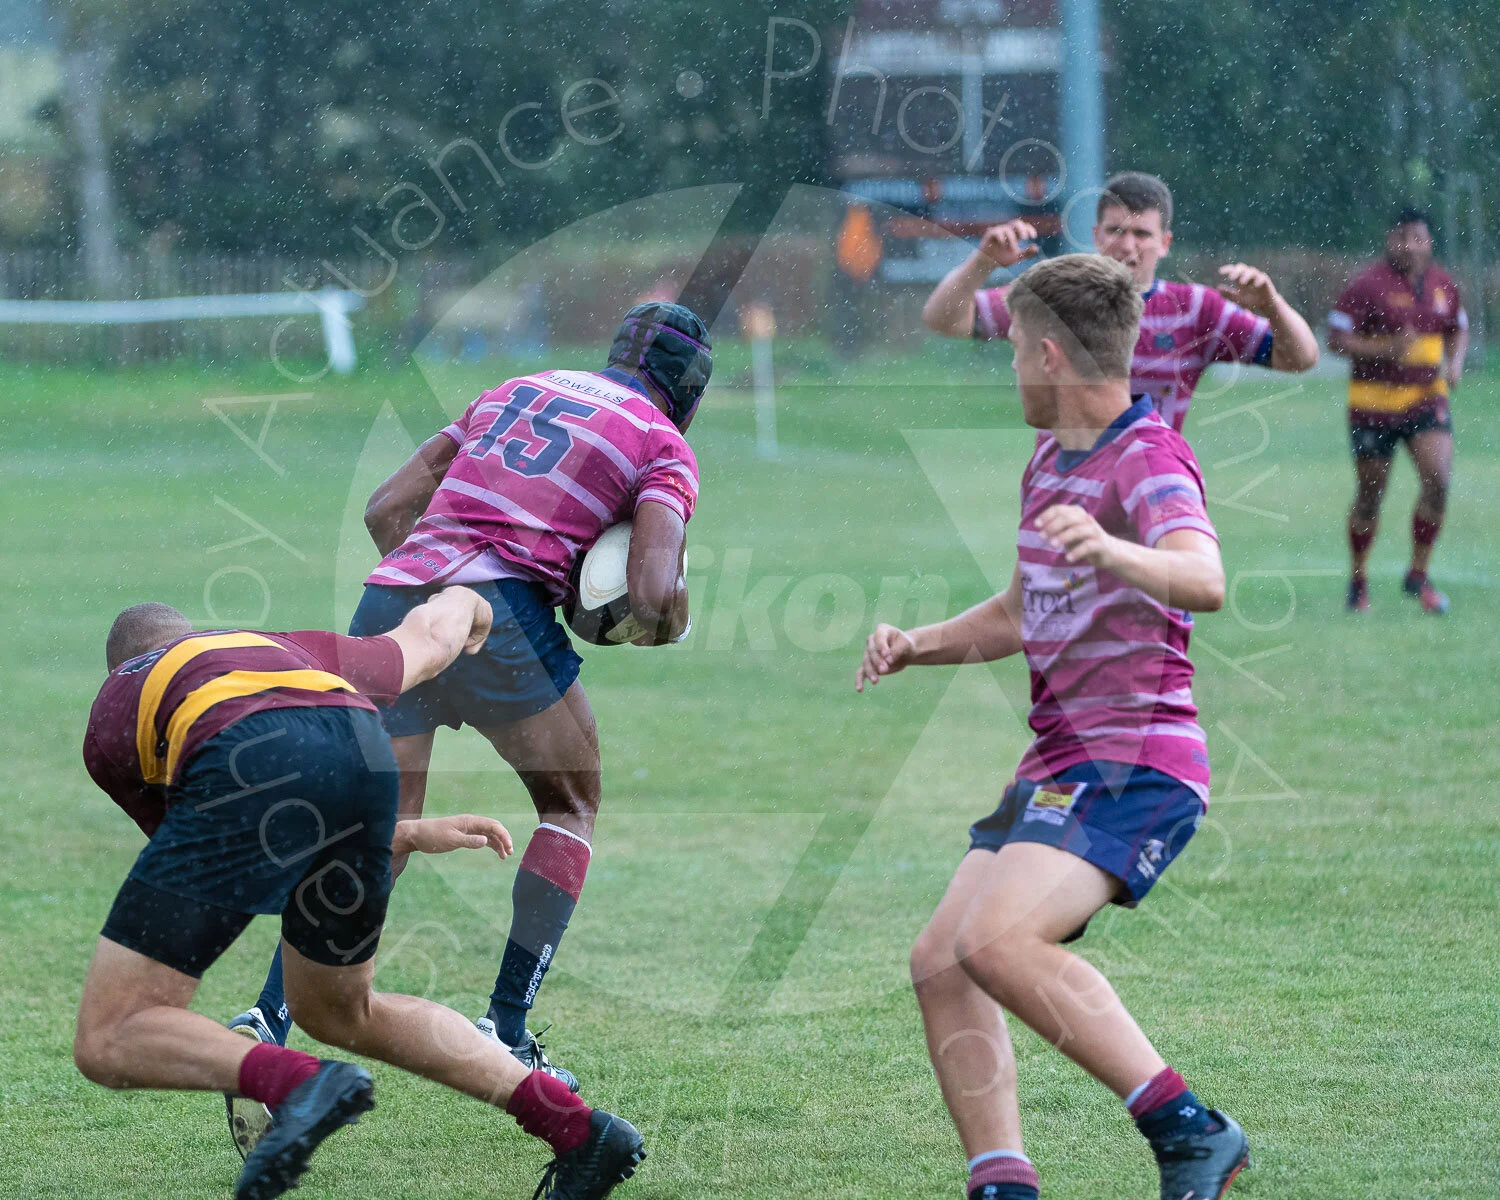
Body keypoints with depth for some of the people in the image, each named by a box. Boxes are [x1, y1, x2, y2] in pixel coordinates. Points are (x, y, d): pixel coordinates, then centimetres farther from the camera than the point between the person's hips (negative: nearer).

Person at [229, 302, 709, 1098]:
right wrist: (667, 622, 16)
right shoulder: (663, 448, 11)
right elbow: (656, 595, -6)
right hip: (498, 607, -5)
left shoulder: (515, 392, 28)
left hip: (390, 593, 5)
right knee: (570, 809, 17)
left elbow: (386, 507, 22)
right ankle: (504, 1035, 9)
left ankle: (267, 1021, -7)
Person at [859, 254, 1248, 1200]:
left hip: (1136, 764, -10)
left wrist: (1113, 553, -54)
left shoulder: (1148, 460, -13)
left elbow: (1205, 581, -34)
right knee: (941, 965, 0)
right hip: (1060, 764, 10)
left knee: (999, 941, -28)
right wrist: (917, 645, 14)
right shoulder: (1049, 462, 17)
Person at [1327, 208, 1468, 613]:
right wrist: (1385, 347, -26)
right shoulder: (1367, 285, -11)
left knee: (1439, 481, -13)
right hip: (1374, 404, -4)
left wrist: (1454, 363, 1)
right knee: (1369, 496, 4)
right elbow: (1336, 337, -13)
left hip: (1426, 398, 4)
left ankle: (1418, 575, 2)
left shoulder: (1443, 285, 6)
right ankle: (1358, 582, 22)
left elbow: (1458, 329, 22)